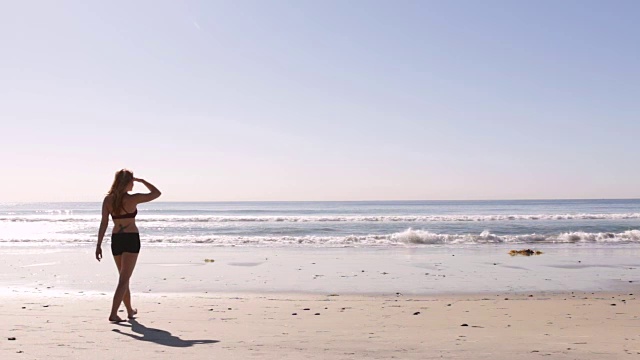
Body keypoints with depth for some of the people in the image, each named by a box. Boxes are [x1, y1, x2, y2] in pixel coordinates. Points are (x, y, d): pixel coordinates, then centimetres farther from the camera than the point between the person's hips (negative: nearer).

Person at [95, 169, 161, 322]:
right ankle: (113, 313, -12)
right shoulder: (133, 199, -12)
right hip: (131, 239, -5)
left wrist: (99, 244, 0)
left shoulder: (108, 199, -1)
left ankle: (130, 310, 31)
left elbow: (104, 223, -2)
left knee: (124, 277, 19)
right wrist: (141, 181, 7)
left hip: (116, 239, 5)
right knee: (124, 279, -3)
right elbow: (156, 193, -1)